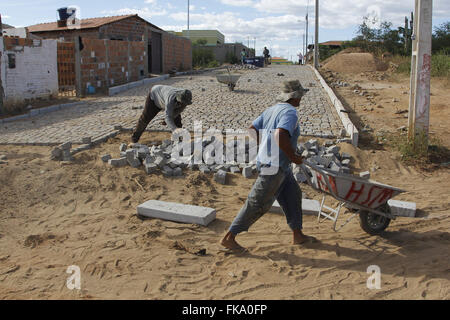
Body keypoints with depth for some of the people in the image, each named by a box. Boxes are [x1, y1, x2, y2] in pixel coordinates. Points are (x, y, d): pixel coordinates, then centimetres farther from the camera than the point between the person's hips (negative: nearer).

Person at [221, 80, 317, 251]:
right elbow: (280, 136, -32)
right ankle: (229, 237, 3)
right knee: (257, 205, -4)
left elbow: (252, 130, 12)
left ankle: (298, 235, 28)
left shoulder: (272, 110, 12)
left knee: (293, 195, 18)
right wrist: (293, 156, -19)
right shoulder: (290, 112, -16)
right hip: (273, 166, -10)